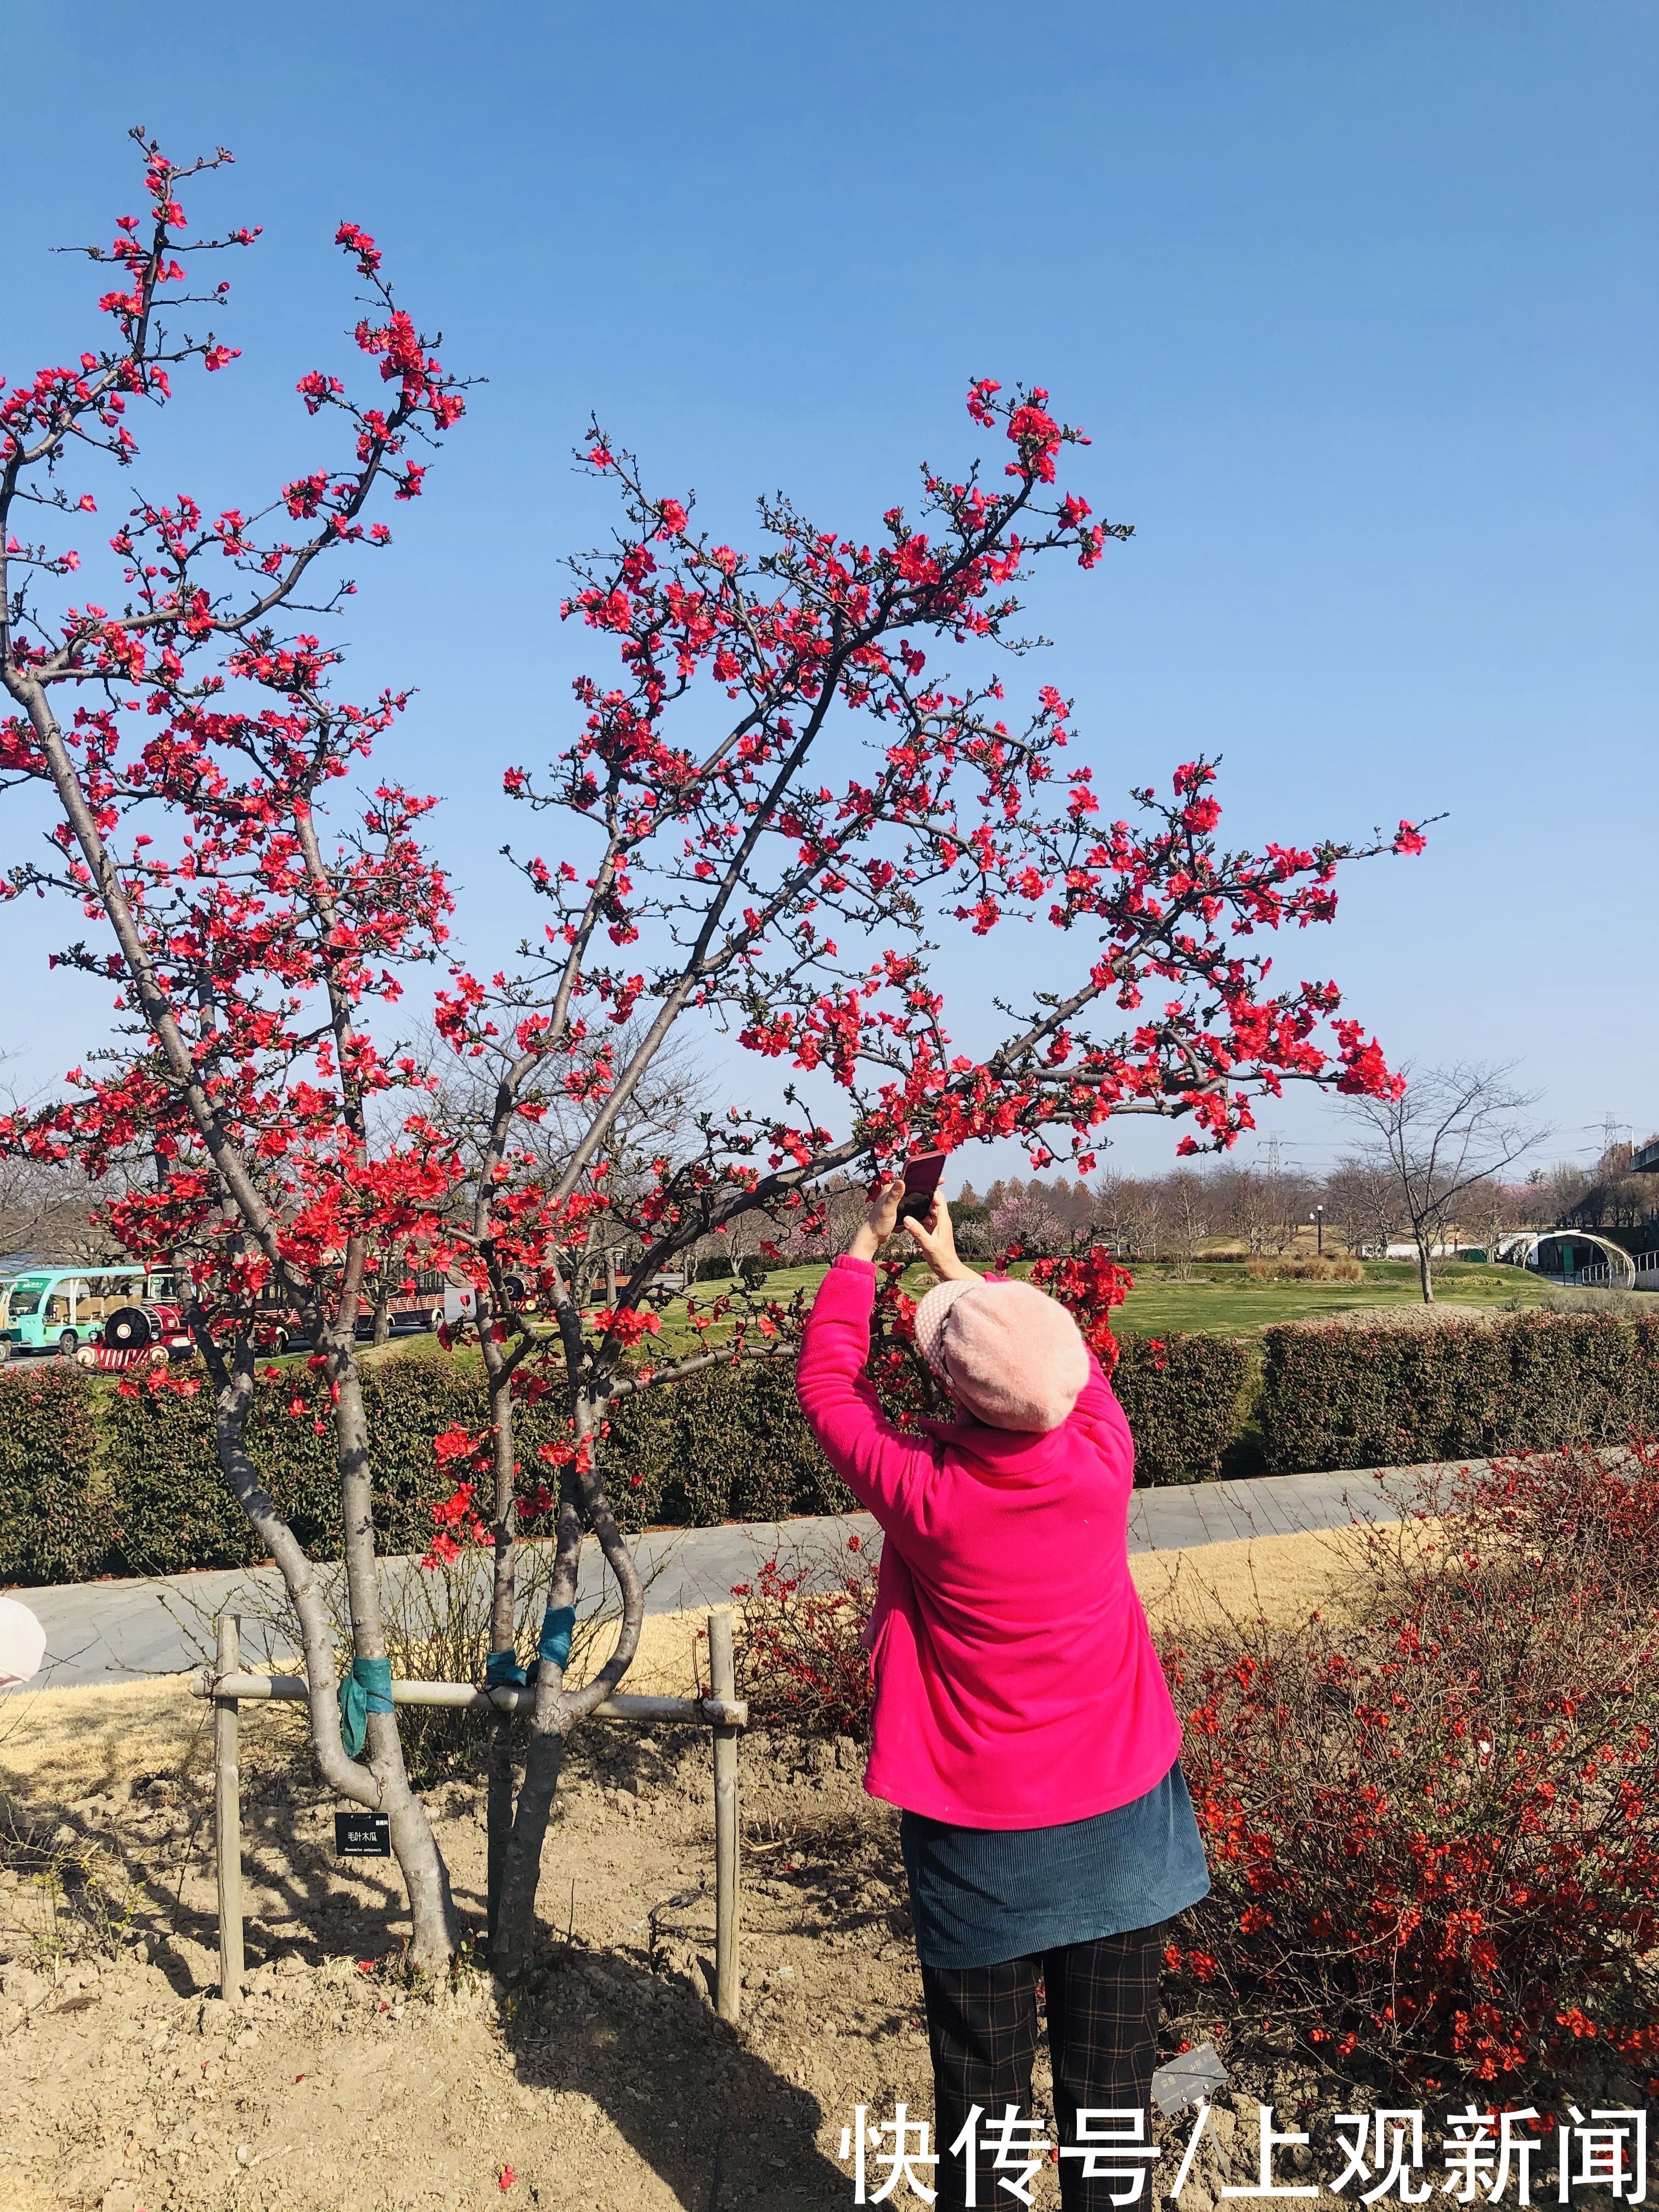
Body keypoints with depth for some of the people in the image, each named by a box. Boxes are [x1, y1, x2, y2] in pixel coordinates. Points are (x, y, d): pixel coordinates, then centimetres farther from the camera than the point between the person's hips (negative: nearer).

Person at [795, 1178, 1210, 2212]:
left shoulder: (925, 1493, -23)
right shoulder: (1103, 1461, -16)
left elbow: (828, 1382, -5)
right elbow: (1069, 1360, 7)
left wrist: (866, 1247, 5)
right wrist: (955, 1261, 18)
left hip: (981, 1841, -2)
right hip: (1122, 1820, 3)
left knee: (982, 2087, 15)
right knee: (1110, 2082, 17)